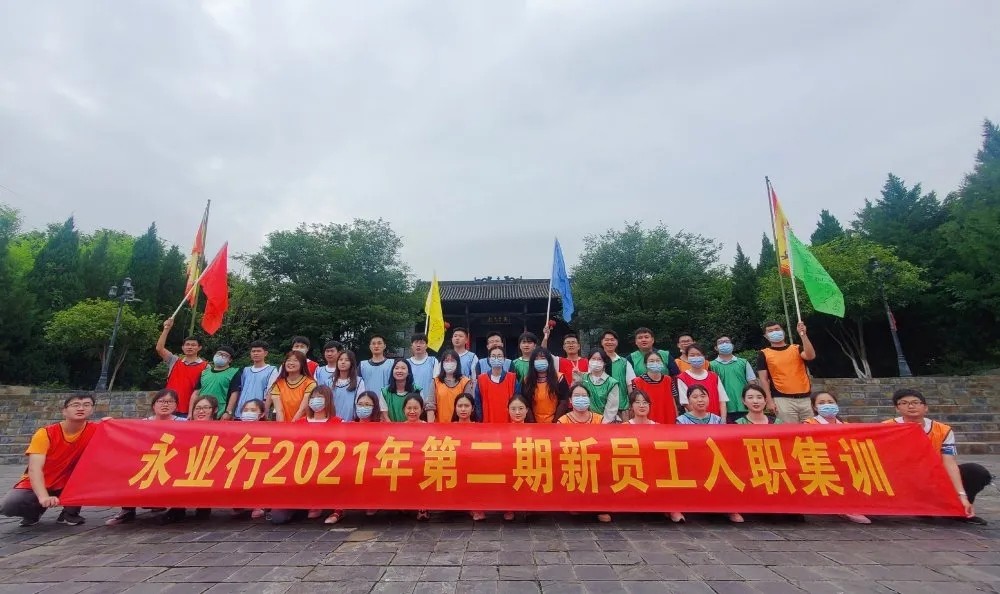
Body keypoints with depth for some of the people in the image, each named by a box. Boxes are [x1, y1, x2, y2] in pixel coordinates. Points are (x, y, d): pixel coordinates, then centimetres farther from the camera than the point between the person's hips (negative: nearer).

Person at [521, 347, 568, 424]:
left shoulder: (559, 378, -4)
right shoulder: (527, 380, 3)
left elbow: (563, 403, -7)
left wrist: (555, 421, -11)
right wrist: (532, 421, -6)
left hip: (554, 423, -2)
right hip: (535, 424, 2)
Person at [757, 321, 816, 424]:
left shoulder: (797, 348, 10)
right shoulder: (764, 354, 3)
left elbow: (811, 356, -12)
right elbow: (763, 379, -1)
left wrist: (803, 334, -17)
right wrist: (769, 400, -8)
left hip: (805, 398, 3)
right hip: (783, 399, -3)